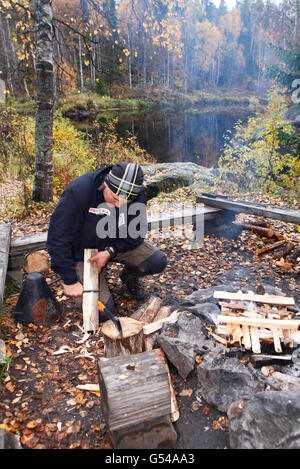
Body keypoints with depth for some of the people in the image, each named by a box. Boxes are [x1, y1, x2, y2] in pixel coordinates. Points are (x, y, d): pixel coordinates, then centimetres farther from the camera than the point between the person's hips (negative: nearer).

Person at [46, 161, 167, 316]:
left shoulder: (138, 193, -18)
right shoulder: (78, 192, -31)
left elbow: (137, 232, -7)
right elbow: (58, 239, -26)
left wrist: (110, 252, -23)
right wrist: (70, 281, -24)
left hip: (118, 244, 4)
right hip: (84, 250, -3)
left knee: (158, 261, -19)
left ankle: (129, 276, 14)